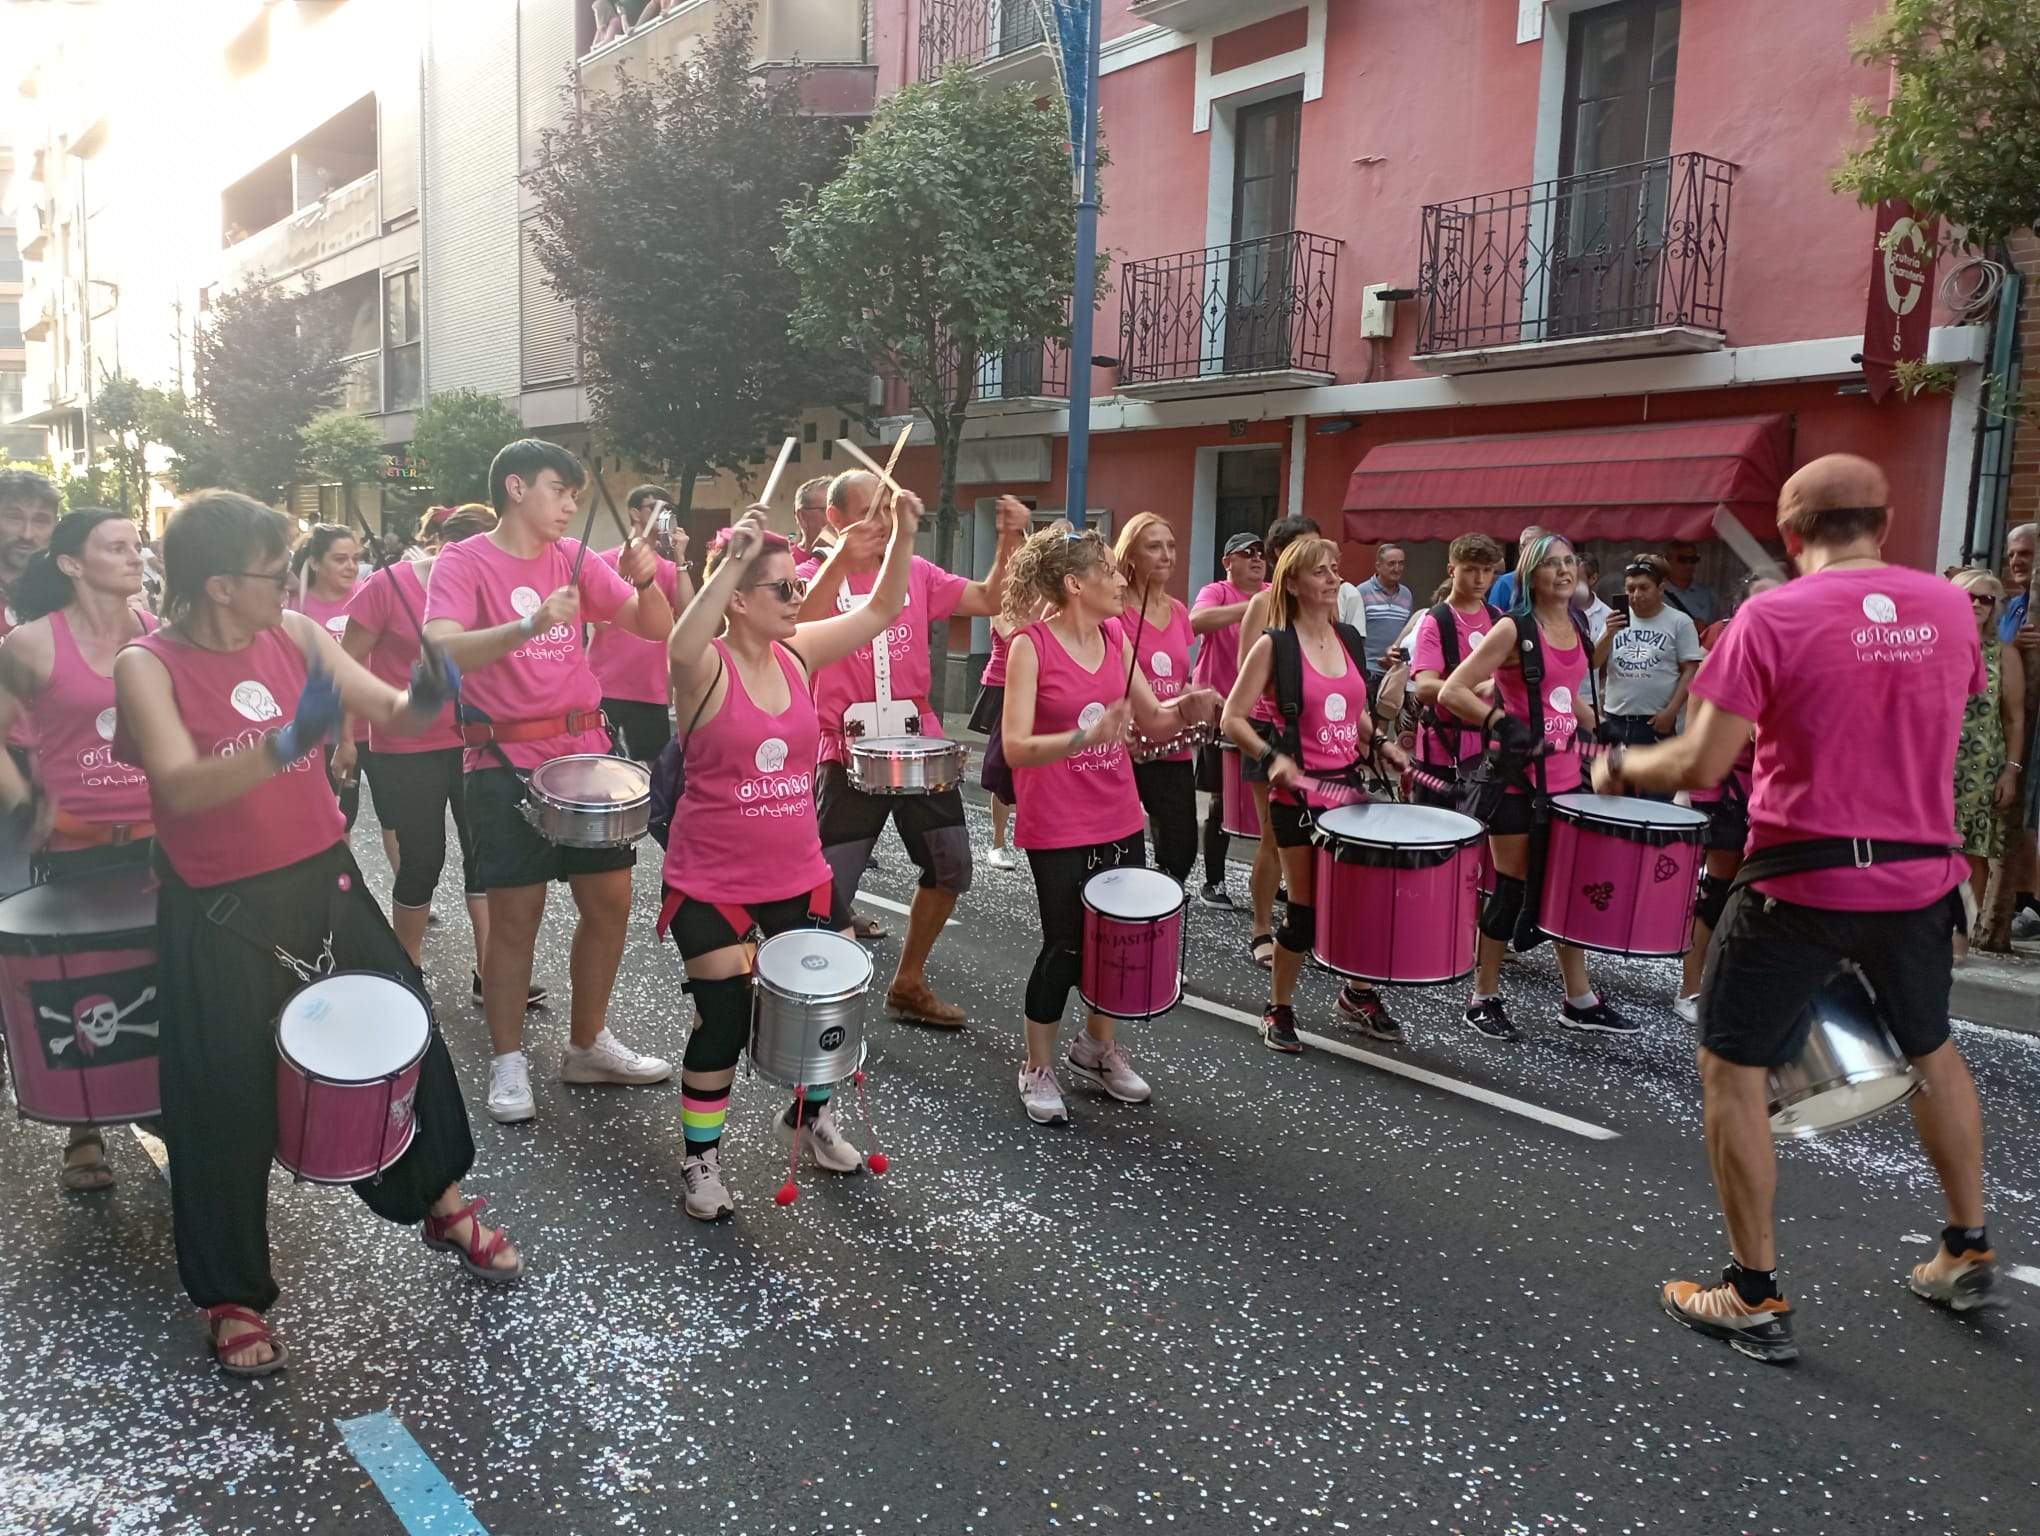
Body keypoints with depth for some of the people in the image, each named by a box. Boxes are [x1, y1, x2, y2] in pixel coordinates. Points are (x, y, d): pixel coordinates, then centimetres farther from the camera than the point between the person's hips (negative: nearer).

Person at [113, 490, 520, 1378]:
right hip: (219, 913, -5)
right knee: (227, 1102, 3)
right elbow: (179, 787, -29)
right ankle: (231, 1295, 25)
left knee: (408, 1033, 13)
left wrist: (427, 699, -25)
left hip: (323, 880, 5)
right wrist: (285, 742, -44)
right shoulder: (147, 665, -15)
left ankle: (445, 1204, 36)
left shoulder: (295, 636, -1)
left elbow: (392, 714, -1)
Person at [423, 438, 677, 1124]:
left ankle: (588, 1045, 24)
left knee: (609, 899, 7)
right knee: (516, 914, -1)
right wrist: (529, 625, -36)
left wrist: (646, 579, -16)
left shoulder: (574, 558, 8)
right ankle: (508, 1063, 15)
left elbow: (655, 627, 5)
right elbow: (440, 650, -22)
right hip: (505, 763, -5)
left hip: (585, 751, 5)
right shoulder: (465, 561, -6)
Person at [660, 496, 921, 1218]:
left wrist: (903, 537, -11)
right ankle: (702, 1158, 24)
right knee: (725, 1019, 0)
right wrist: (733, 558, -45)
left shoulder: (799, 652, 0)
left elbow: (880, 610, 3)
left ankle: (811, 1119, 39)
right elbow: (680, 647, -41)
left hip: (799, 873, 6)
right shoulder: (707, 667, -16)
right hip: (711, 881, -6)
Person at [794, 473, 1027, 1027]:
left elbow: (991, 600, 4)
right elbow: (797, 628, -27)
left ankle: (909, 984, 31)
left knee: (952, 866, 13)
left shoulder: (917, 573, 6)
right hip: (849, 755, -5)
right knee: (829, 893, -4)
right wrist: (841, 560, -40)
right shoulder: (814, 577, -6)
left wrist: (1009, 539, -11)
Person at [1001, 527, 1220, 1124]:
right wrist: (1086, 736, -35)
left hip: (1119, 819, 6)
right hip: (1056, 827, -6)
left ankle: (1097, 1047, 38)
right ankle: (1038, 1069, 24)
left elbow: (1152, 721, 11)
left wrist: (1186, 710, -11)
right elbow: (1015, 749, -21)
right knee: (1065, 945, 3)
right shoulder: (1031, 646, -15)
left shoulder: (1116, 639, 3)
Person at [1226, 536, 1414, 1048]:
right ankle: (1279, 1010, 19)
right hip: (1300, 794, -6)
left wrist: (1381, 745, 6)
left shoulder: (1350, 638, 9)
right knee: (1306, 906, 0)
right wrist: (1272, 758, -23)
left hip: (1349, 785, 6)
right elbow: (1233, 718, -11)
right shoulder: (1274, 645, -9)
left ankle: (1358, 991, 33)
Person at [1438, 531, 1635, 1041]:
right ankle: (1483, 999, 15)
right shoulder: (1513, 629, -12)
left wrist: (1596, 730, 17)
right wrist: (1503, 724, -29)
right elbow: (1451, 692, -18)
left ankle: (1579, 1000, 26)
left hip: (1565, 775, 7)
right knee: (1512, 889, 0)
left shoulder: (1577, 630, 9)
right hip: (1519, 776, -7)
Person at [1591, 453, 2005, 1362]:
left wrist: (1622, 768, 1)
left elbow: (1702, 766, -17)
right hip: (1921, 872, 6)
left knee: (1730, 1068, 7)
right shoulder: (1949, 607, 2)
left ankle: (1755, 1298, 13)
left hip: (1803, 880, -5)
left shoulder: (1772, 617, -14)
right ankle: (1969, 1254, 40)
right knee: (1931, 1050, 27)